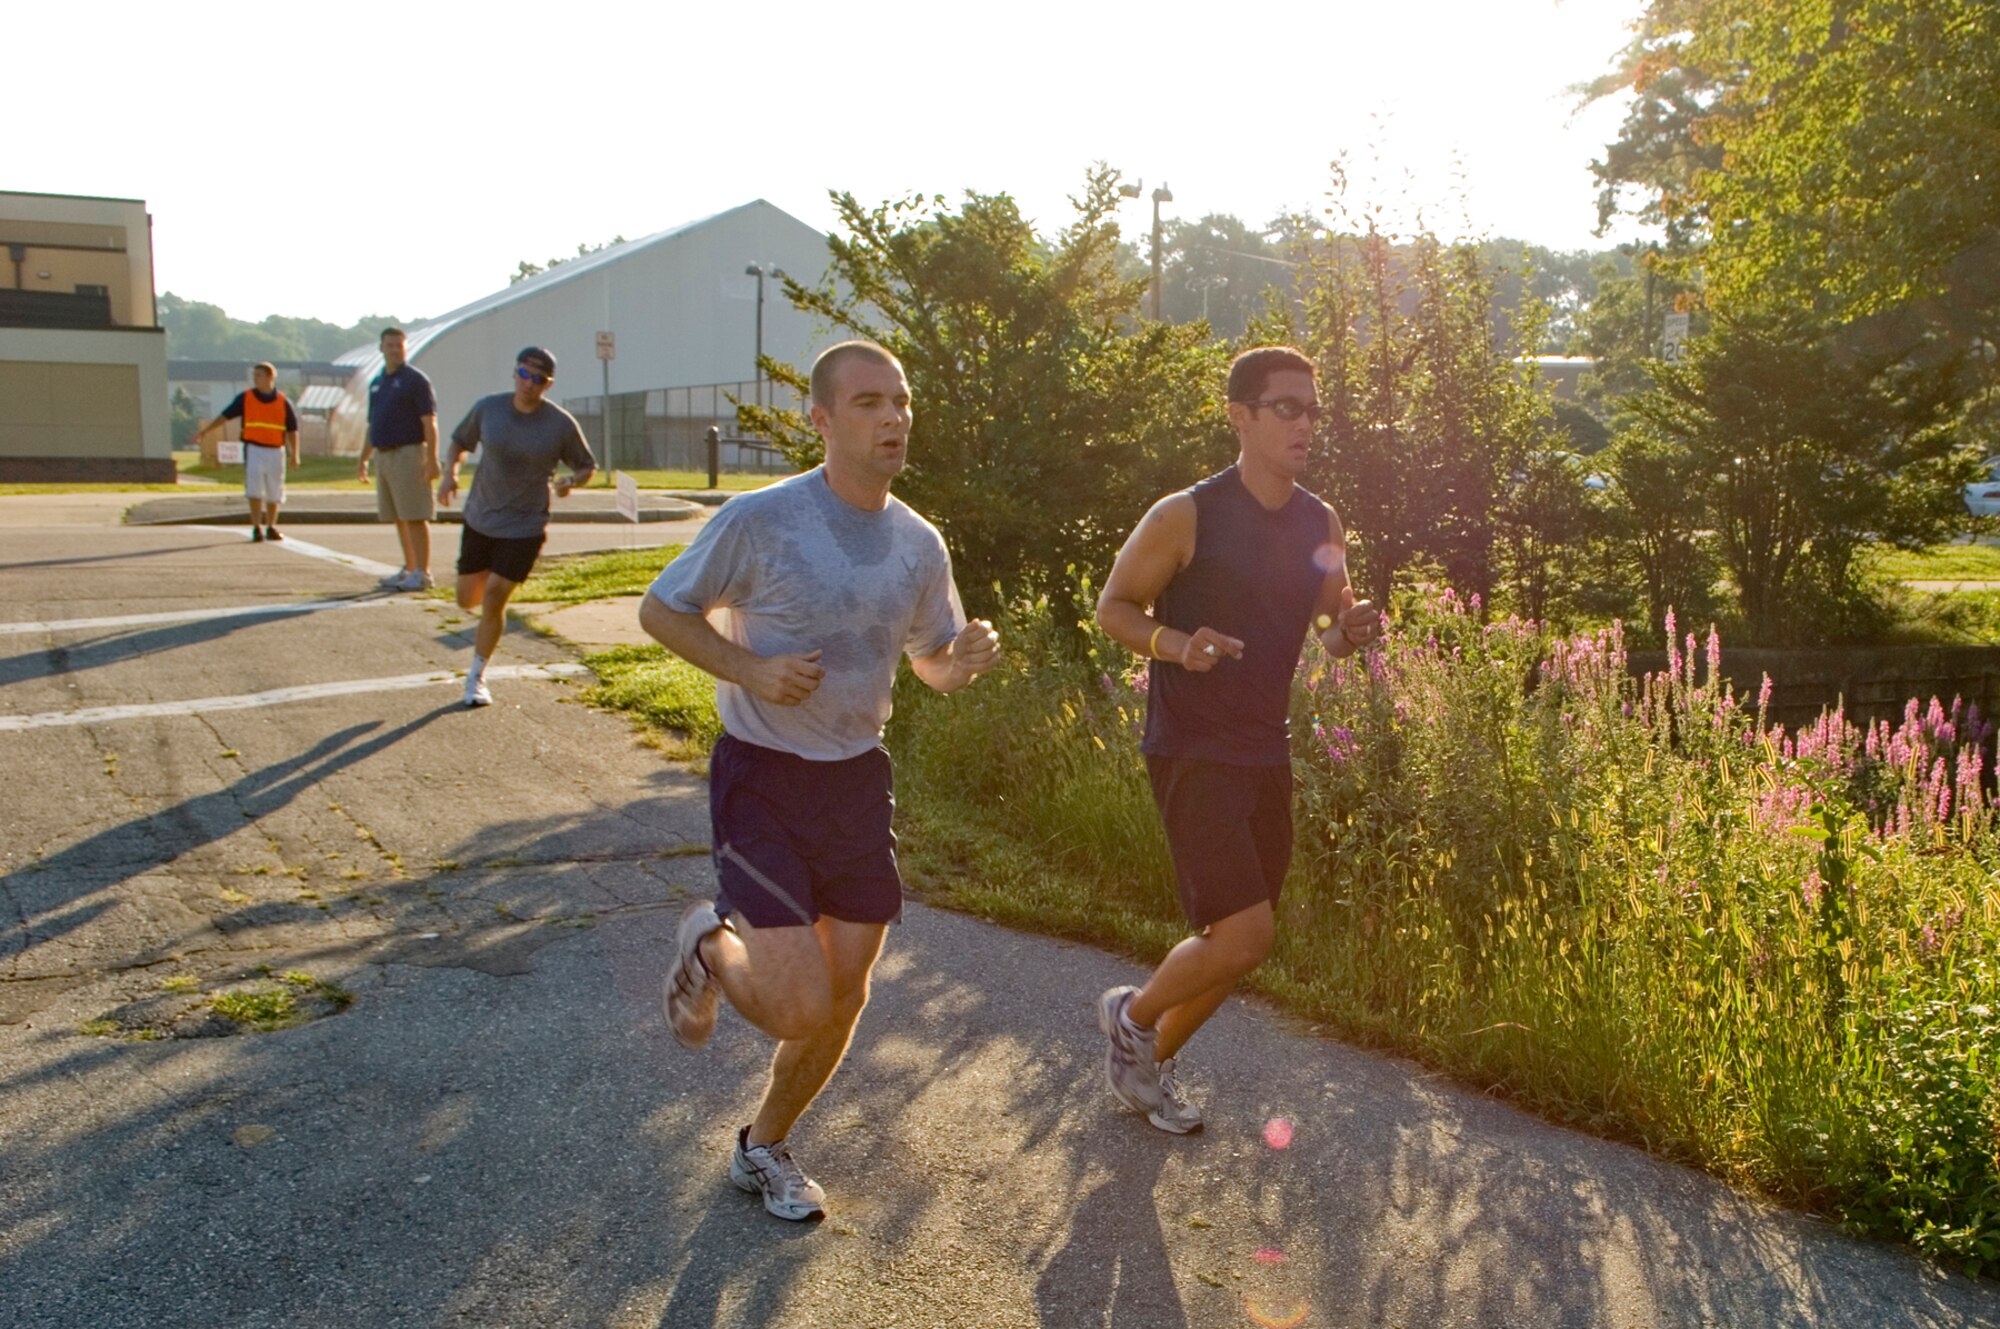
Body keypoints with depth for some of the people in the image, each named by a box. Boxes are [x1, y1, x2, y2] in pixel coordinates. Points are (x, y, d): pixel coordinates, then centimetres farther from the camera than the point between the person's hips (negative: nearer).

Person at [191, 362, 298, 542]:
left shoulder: (283, 402, 5)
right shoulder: (245, 398, 5)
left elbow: (292, 429, 7)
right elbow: (225, 415, 7)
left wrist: (294, 453, 1)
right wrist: (205, 431, 2)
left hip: (276, 451, 1)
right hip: (254, 449, -1)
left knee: (274, 493, 7)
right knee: (255, 489, -11)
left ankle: (271, 527, 20)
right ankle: (256, 527, -8)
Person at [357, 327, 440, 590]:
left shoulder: (415, 379, -5)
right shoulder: (377, 383, 18)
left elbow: (429, 423, -12)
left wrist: (431, 459, -19)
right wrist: (364, 458, 21)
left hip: (408, 454, -8)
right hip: (384, 456, 8)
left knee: (415, 517, -8)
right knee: (399, 518, 11)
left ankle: (422, 573, -5)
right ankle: (409, 569, 19)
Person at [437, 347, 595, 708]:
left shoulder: (562, 424, -9)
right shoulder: (488, 408, -4)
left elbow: (587, 466, 3)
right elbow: (459, 440, 12)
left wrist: (571, 480, -19)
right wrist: (450, 472, -7)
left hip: (525, 527, -3)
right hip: (479, 519, 3)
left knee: (493, 599, -9)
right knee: (468, 599, 9)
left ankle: (476, 677, 10)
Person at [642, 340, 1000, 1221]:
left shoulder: (921, 545, 1)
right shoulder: (759, 520, -15)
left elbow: (933, 664, 13)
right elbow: (661, 611, -4)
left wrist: (965, 659, -11)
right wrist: (748, 669, -20)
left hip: (858, 778, 6)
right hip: (762, 780, -5)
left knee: (846, 995, 11)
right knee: (799, 1010, -12)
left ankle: (764, 1148, 37)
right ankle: (710, 945, 23)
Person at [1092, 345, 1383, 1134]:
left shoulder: (1322, 527, 6)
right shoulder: (1185, 517, -11)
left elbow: (1331, 629, 17)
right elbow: (1113, 608, -4)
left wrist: (1352, 632, -8)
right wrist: (1176, 643, -23)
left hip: (1266, 755, 7)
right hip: (1191, 751, -7)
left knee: (1235, 944, 13)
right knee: (1244, 934, -15)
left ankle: (1148, 1065, 36)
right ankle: (1131, 1014, 15)